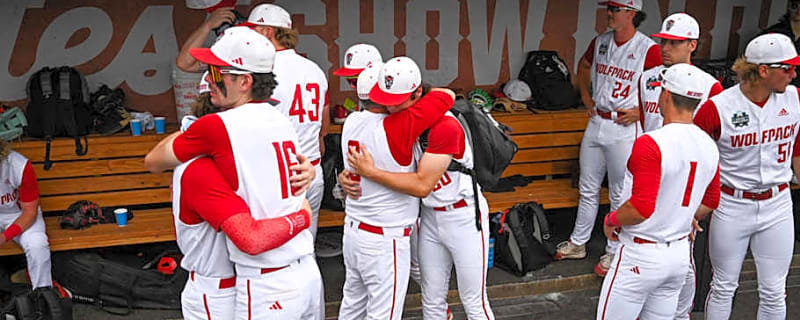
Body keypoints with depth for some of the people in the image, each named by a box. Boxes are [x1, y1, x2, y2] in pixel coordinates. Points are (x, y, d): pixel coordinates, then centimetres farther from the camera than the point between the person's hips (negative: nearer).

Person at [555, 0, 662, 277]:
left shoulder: (648, 49, -12)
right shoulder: (600, 42, 6)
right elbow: (584, 68, 26)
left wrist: (639, 112, -14)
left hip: (625, 129, -6)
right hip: (596, 123, 6)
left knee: (620, 194, 4)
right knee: (588, 189, 15)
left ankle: (613, 252, 18)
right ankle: (578, 243, 29)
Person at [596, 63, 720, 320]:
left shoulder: (650, 144, -22)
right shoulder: (708, 146, 3)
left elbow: (641, 207, -26)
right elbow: (710, 202, 15)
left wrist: (611, 220, -9)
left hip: (641, 254, -7)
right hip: (680, 253, 8)